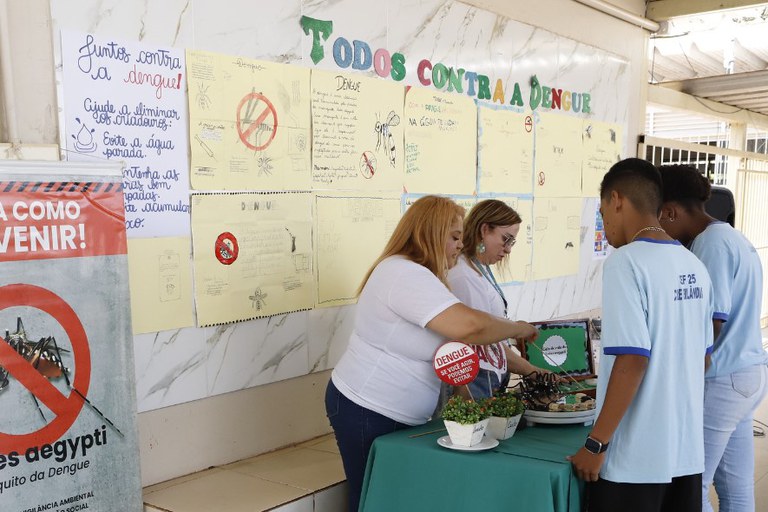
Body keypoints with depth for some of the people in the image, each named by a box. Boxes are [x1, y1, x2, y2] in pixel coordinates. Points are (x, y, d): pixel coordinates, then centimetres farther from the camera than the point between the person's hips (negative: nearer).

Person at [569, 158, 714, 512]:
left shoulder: (625, 262, -15)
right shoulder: (695, 267, 6)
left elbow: (632, 360, -21)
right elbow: (703, 357, 14)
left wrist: (596, 443, -15)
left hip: (635, 459, -7)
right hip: (688, 451, 7)